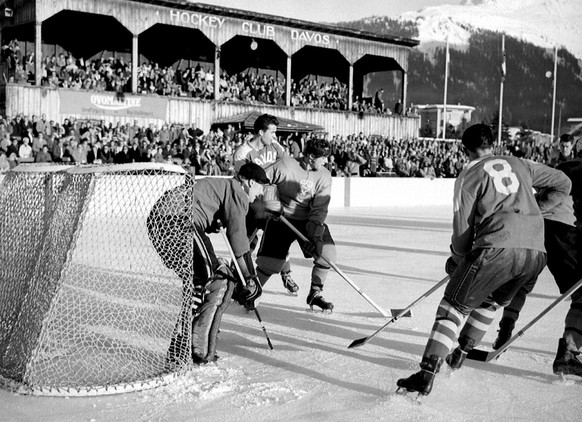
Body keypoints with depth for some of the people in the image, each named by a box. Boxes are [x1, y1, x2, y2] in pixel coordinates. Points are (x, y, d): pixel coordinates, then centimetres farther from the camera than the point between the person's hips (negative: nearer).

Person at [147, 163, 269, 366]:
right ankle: (200, 351, -5)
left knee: (195, 280, 21)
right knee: (218, 281, -3)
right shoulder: (236, 192, 4)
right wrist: (251, 281, -3)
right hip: (180, 221, -10)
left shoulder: (220, 185, 32)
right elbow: (238, 238, -5)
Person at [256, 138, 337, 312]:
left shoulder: (324, 176, -8)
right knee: (271, 263, -10)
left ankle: (315, 294, 7)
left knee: (326, 252, -14)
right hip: (281, 218, -3)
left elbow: (319, 209, -13)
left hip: (309, 220, 4)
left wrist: (315, 235, -24)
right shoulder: (285, 165, -18)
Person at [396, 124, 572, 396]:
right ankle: (460, 354, 36)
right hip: (536, 253, 6)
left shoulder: (470, 176, 8)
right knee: (492, 301, 28)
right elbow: (562, 183, 30)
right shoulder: (519, 165, 22)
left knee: (454, 304, 2)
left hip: (497, 249, -5)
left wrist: (457, 259, 20)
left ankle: (427, 375, -8)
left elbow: (463, 226, 5)